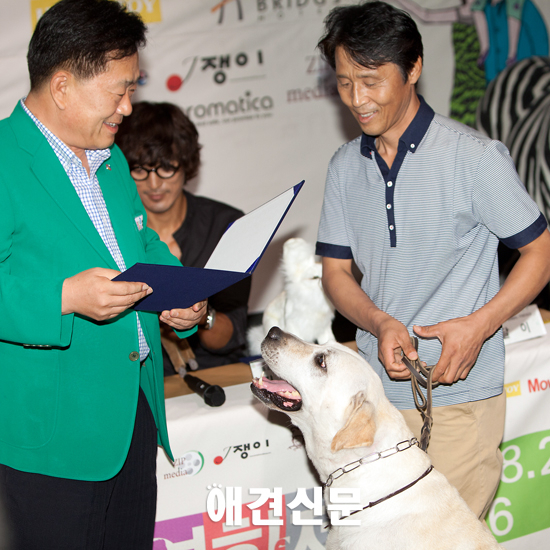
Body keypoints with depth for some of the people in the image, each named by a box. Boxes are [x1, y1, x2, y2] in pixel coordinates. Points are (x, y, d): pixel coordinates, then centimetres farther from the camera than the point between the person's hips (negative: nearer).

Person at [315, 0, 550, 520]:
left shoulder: (474, 156, -9)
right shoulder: (345, 166, 7)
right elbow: (336, 270, 11)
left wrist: (479, 326, -18)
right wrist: (380, 324, -10)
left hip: (457, 395, -4)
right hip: (376, 389, 5)